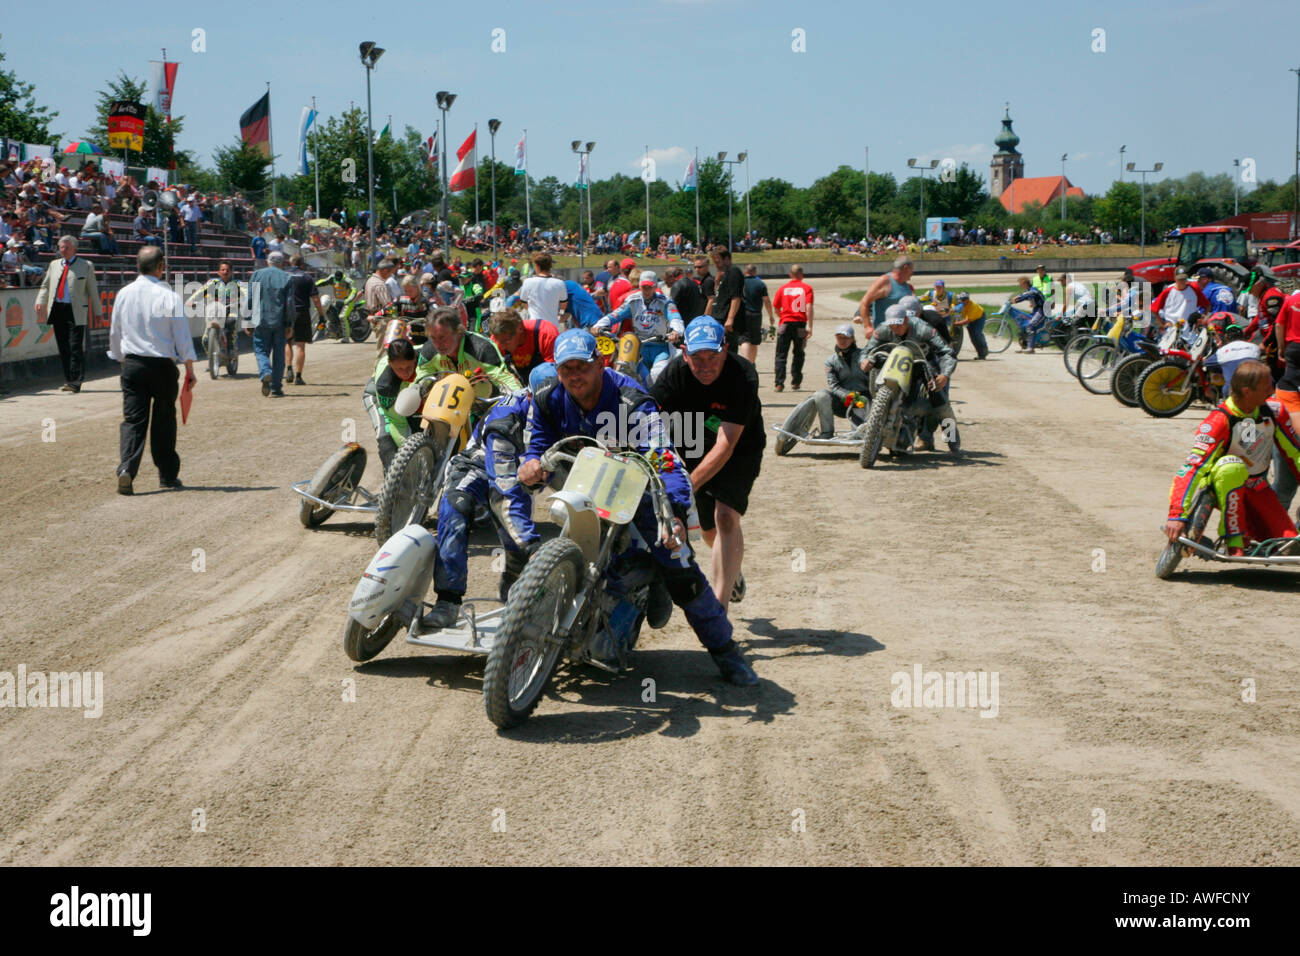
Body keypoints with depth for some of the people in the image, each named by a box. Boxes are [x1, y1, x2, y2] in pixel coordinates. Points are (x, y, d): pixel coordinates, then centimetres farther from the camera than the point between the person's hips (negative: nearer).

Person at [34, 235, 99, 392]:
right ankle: (68, 380, 12)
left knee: (76, 347, -11)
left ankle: (75, 382, -12)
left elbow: (92, 290, 7)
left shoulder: (86, 266, 6)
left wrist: (96, 313, 5)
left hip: (76, 312, -4)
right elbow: (45, 286, 18)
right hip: (57, 310, 4)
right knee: (63, 348, 5)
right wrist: (40, 302, 0)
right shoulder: (54, 265, 17)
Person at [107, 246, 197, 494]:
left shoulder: (124, 294, 3)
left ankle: (126, 469, -19)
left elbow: (115, 333, 12)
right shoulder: (169, 297, -9)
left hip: (132, 364, 3)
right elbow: (182, 337, -7)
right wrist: (190, 371, 0)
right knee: (164, 420, 10)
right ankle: (167, 475, 20)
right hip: (163, 365, -2)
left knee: (133, 419, 1)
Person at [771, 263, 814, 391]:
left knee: (781, 355, 3)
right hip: (800, 323, 0)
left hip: (786, 323, 0)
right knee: (798, 354, 15)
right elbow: (809, 307, -9)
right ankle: (796, 382, 15)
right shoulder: (806, 288, 2)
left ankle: (779, 383, -8)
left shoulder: (783, 288, 7)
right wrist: (810, 326, -11)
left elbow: (776, 309, 7)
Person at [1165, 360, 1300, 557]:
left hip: (1258, 489, 4)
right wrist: (1177, 515, -41)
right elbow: (1193, 466, -32)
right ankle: (1234, 539, -26)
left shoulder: (1274, 411, -9)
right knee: (1232, 467, -39)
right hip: (1224, 488, -4)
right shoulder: (1219, 421, -26)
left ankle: (1248, 529, 16)